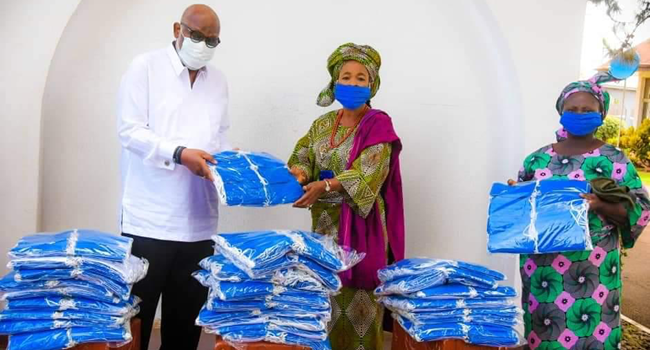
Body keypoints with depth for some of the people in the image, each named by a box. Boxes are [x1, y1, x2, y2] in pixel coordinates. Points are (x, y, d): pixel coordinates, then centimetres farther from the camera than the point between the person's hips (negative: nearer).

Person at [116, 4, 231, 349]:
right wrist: (178, 153, -22)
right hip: (149, 216, -4)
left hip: (199, 219, 5)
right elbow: (129, 130, -9)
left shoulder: (218, 80, 14)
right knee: (137, 309, 5)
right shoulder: (145, 67, -1)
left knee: (187, 312, 12)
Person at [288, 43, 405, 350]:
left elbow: (367, 175, -18)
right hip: (325, 221, 5)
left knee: (357, 298, -2)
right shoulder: (323, 124, 11)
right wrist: (299, 173, -19)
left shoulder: (378, 124, -6)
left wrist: (325, 186, -31)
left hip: (359, 224, -5)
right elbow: (302, 157, 5)